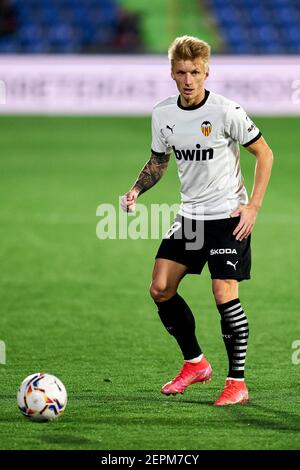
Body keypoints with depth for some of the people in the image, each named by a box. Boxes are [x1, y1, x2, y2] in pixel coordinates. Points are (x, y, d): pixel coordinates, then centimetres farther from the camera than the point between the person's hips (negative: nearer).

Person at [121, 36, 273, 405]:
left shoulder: (226, 111, -16)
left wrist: (253, 206, -13)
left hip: (228, 215, -6)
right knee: (160, 289, 1)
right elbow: (158, 161, 15)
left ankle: (237, 382, -2)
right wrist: (136, 190, -3)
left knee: (224, 294, -13)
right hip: (189, 214, 6)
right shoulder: (162, 114, 0)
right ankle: (195, 364, 20)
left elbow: (264, 153, -7)